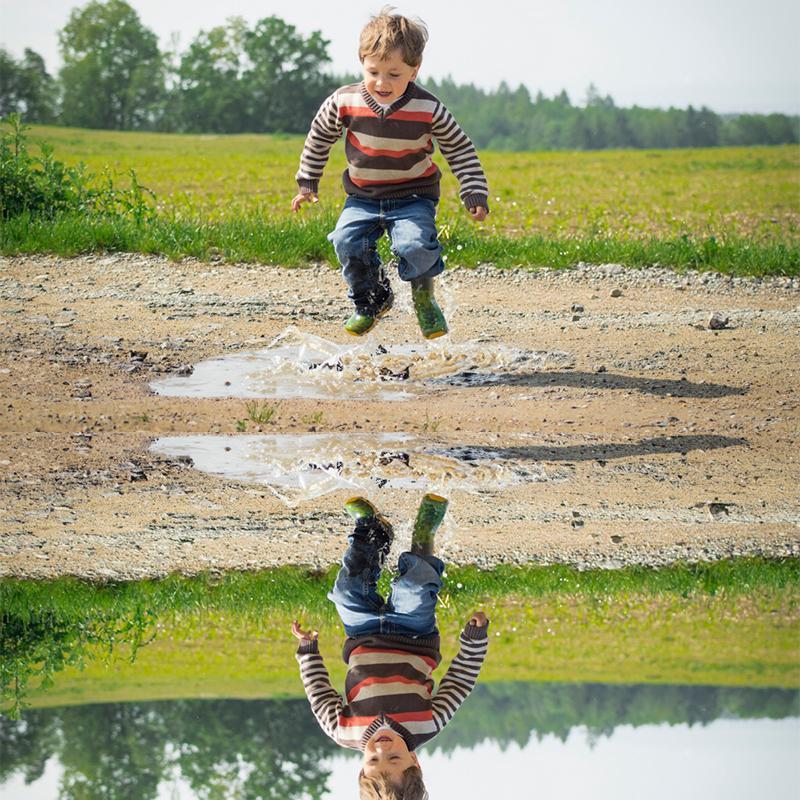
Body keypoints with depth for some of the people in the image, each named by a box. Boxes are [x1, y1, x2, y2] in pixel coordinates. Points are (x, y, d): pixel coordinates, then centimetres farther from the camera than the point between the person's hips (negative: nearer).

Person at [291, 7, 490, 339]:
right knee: (347, 241, -22)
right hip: (363, 198, 2)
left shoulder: (428, 109, -14)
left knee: (416, 244, -27)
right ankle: (372, 300, 6)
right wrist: (307, 183, 12)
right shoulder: (345, 102, -11)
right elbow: (319, 138, 8)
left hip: (413, 197, -2)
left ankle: (424, 297, 6)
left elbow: (460, 149, -1)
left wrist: (475, 193, -5)